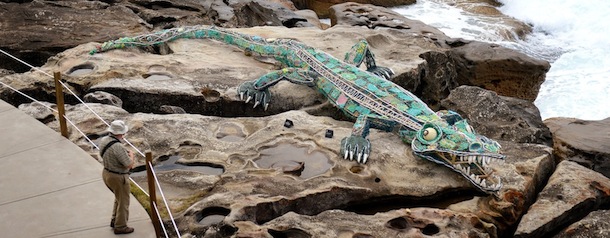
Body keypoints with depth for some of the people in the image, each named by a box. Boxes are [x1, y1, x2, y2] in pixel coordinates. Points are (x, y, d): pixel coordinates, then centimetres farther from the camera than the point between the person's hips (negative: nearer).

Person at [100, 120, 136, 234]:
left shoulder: (103, 140, -5)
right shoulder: (118, 147, -31)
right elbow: (129, 165, -26)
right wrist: (131, 155, -5)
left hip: (107, 174, 8)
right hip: (118, 178, -8)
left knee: (119, 197, 30)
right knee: (123, 202, 13)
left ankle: (114, 220, 39)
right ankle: (120, 227, 27)